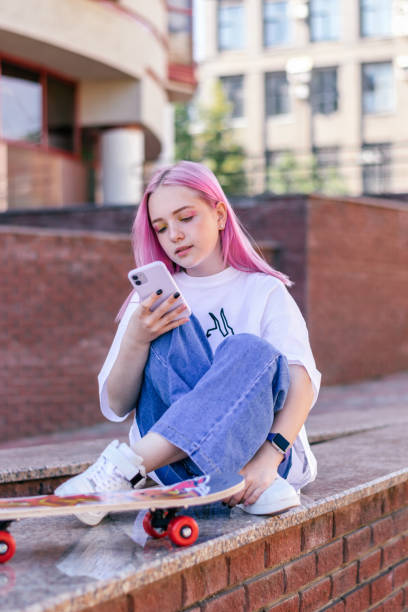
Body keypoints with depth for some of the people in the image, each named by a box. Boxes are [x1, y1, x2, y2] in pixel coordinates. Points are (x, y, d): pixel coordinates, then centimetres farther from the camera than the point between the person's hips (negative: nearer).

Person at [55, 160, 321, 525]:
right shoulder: (155, 302, 13)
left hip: (259, 449, -1)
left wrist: (269, 457, -27)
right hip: (177, 463, 1)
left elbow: (303, 380, -8)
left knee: (250, 350, -30)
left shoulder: (265, 291, 9)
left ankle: (127, 467, -38)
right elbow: (115, 407, 3)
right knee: (170, 329, -21)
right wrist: (136, 340, -17)